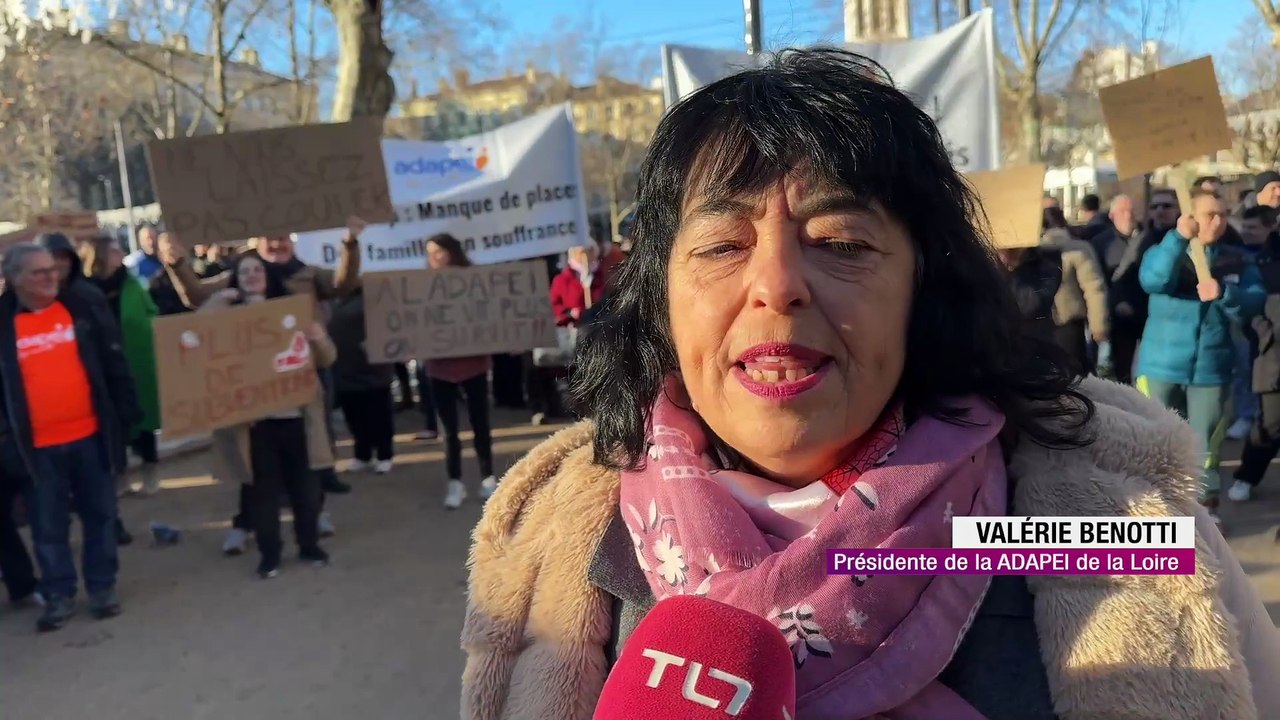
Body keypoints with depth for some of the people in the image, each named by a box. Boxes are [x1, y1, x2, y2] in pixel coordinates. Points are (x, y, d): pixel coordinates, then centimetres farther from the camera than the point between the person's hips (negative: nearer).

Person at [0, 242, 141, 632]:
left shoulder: (84, 303, -1)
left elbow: (114, 361, 2)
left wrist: (126, 412, -1)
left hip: (90, 434, 0)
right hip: (38, 445, 0)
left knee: (100, 514, 12)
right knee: (49, 526, 9)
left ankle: (102, 586, 27)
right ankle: (59, 594, 25)